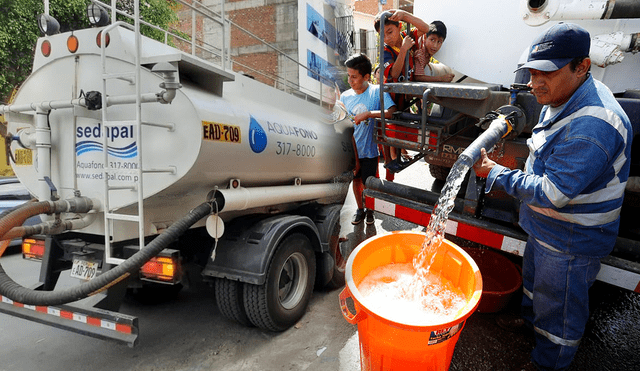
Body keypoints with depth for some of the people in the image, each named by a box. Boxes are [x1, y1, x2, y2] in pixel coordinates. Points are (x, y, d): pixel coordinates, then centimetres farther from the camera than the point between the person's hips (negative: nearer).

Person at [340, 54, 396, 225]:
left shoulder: (377, 91, -11)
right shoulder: (345, 97, -1)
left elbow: (392, 112, -23)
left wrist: (369, 113, -31)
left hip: (369, 150, -3)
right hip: (350, 150, 3)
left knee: (368, 184, 8)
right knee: (356, 180, 17)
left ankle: (370, 210, 37)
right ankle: (360, 209, 41)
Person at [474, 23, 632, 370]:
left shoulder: (592, 126, -34)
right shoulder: (560, 98, -2)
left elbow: (551, 194, -32)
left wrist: (495, 173, -24)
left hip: (571, 238, -9)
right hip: (545, 225, 10)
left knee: (558, 307, 12)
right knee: (534, 277, 32)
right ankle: (529, 319, 58)